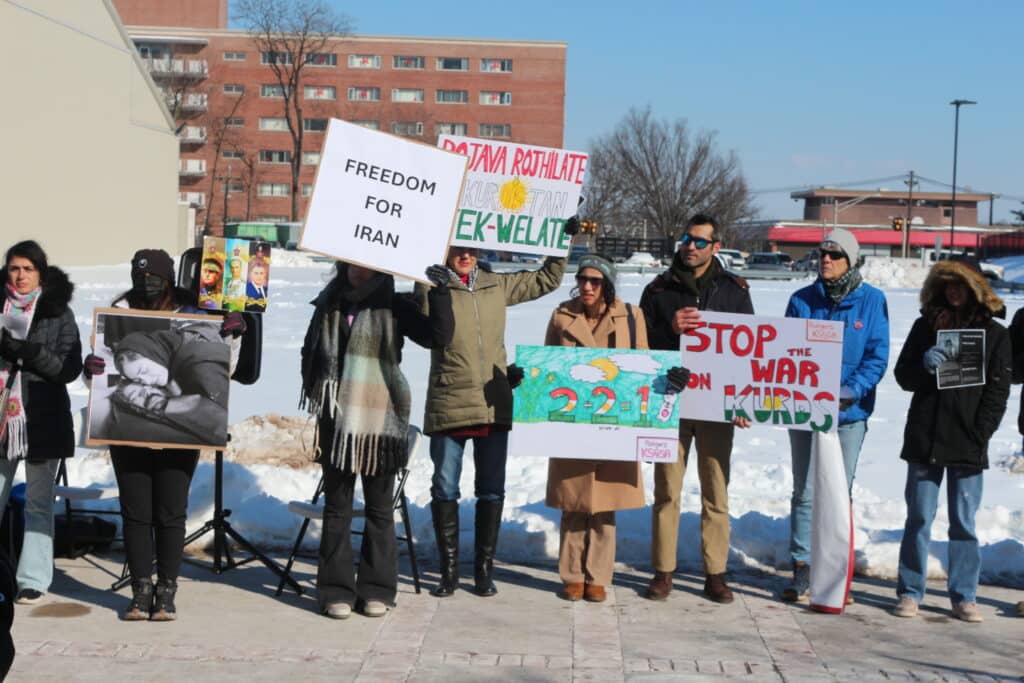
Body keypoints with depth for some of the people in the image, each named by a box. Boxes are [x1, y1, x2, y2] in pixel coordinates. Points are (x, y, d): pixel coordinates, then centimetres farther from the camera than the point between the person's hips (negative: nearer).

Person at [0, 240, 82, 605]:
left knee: (38, 503, 4)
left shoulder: (58, 312, 3)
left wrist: (30, 351, -16)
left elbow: (70, 369, -4)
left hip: (42, 421, -1)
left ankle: (34, 579, 9)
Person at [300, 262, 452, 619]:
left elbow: (438, 335, -10)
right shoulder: (329, 304, 9)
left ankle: (376, 589, 13)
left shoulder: (394, 307, 2)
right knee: (337, 505, 4)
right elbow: (310, 352, 18)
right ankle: (336, 589, 10)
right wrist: (314, 392, 7)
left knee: (380, 507, 5)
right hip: (337, 419, 2)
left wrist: (439, 290, -18)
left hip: (381, 419, -1)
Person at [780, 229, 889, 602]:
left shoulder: (872, 300, -2)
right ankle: (802, 568, 10)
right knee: (805, 491, 3)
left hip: (850, 412, -1)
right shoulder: (802, 300, 3)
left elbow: (878, 355, -4)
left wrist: (852, 390, -18)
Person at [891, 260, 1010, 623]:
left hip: (967, 444, -1)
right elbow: (903, 375, 9)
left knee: (964, 522, 4)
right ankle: (910, 591, 12)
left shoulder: (994, 334, 4)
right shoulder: (925, 326, 9)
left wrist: (980, 434, -8)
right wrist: (924, 365, -12)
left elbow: (998, 390, 1)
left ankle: (964, 596, 11)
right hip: (924, 439, 1)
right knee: (919, 518, 5)